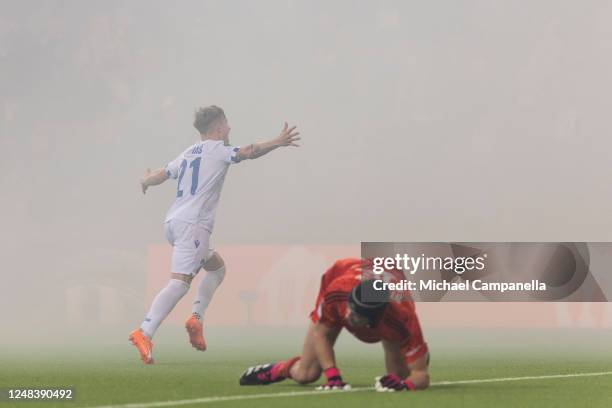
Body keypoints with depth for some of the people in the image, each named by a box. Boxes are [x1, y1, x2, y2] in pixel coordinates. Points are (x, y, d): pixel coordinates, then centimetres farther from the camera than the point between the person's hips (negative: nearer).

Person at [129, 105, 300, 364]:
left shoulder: (188, 153, 21)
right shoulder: (218, 149, 1)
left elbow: (159, 176, 24)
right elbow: (248, 152, -16)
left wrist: (145, 181, 45)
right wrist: (278, 143, -17)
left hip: (173, 221, 9)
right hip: (192, 224, -9)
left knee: (217, 267, 24)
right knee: (180, 282, -19)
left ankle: (196, 319, 8)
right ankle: (144, 334, -34)